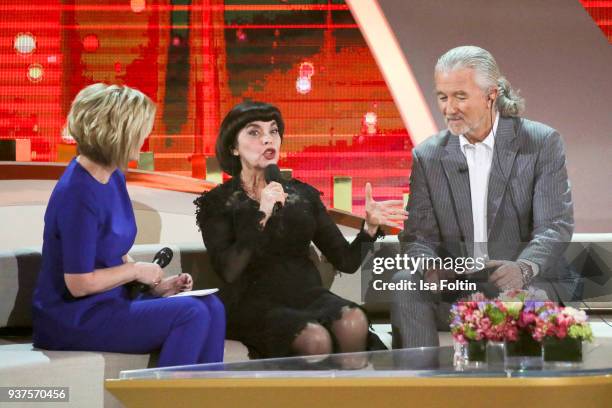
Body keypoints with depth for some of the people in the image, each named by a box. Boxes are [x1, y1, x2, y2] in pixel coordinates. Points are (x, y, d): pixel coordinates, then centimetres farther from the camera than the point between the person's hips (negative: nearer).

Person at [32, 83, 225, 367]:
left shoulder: (114, 178, 9)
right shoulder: (77, 194, -20)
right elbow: (78, 283, -20)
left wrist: (156, 285, 4)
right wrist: (137, 271, -7)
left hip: (110, 303, 9)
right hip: (74, 318, -9)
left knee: (211, 308, -8)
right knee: (191, 314, -21)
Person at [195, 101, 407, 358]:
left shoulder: (303, 195, 14)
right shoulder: (216, 203, 4)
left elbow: (346, 261, 9)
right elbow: (228, 271, -11)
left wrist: (370, 226, -9)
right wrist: (261, 216, -15)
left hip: (307, 295, 4)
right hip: (255, 304, -4)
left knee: (354, 322, -29)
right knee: (315, 339, -33)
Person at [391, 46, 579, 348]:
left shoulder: (542, 142, -2)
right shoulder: (428, 156, 8)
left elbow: (555, 227, -10)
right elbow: (418, 235, 4)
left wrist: (523, 268, -31)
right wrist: (429, 265, -21)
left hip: (533, 284, -2)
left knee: (517, 296, -36)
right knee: (404, 284, -25)